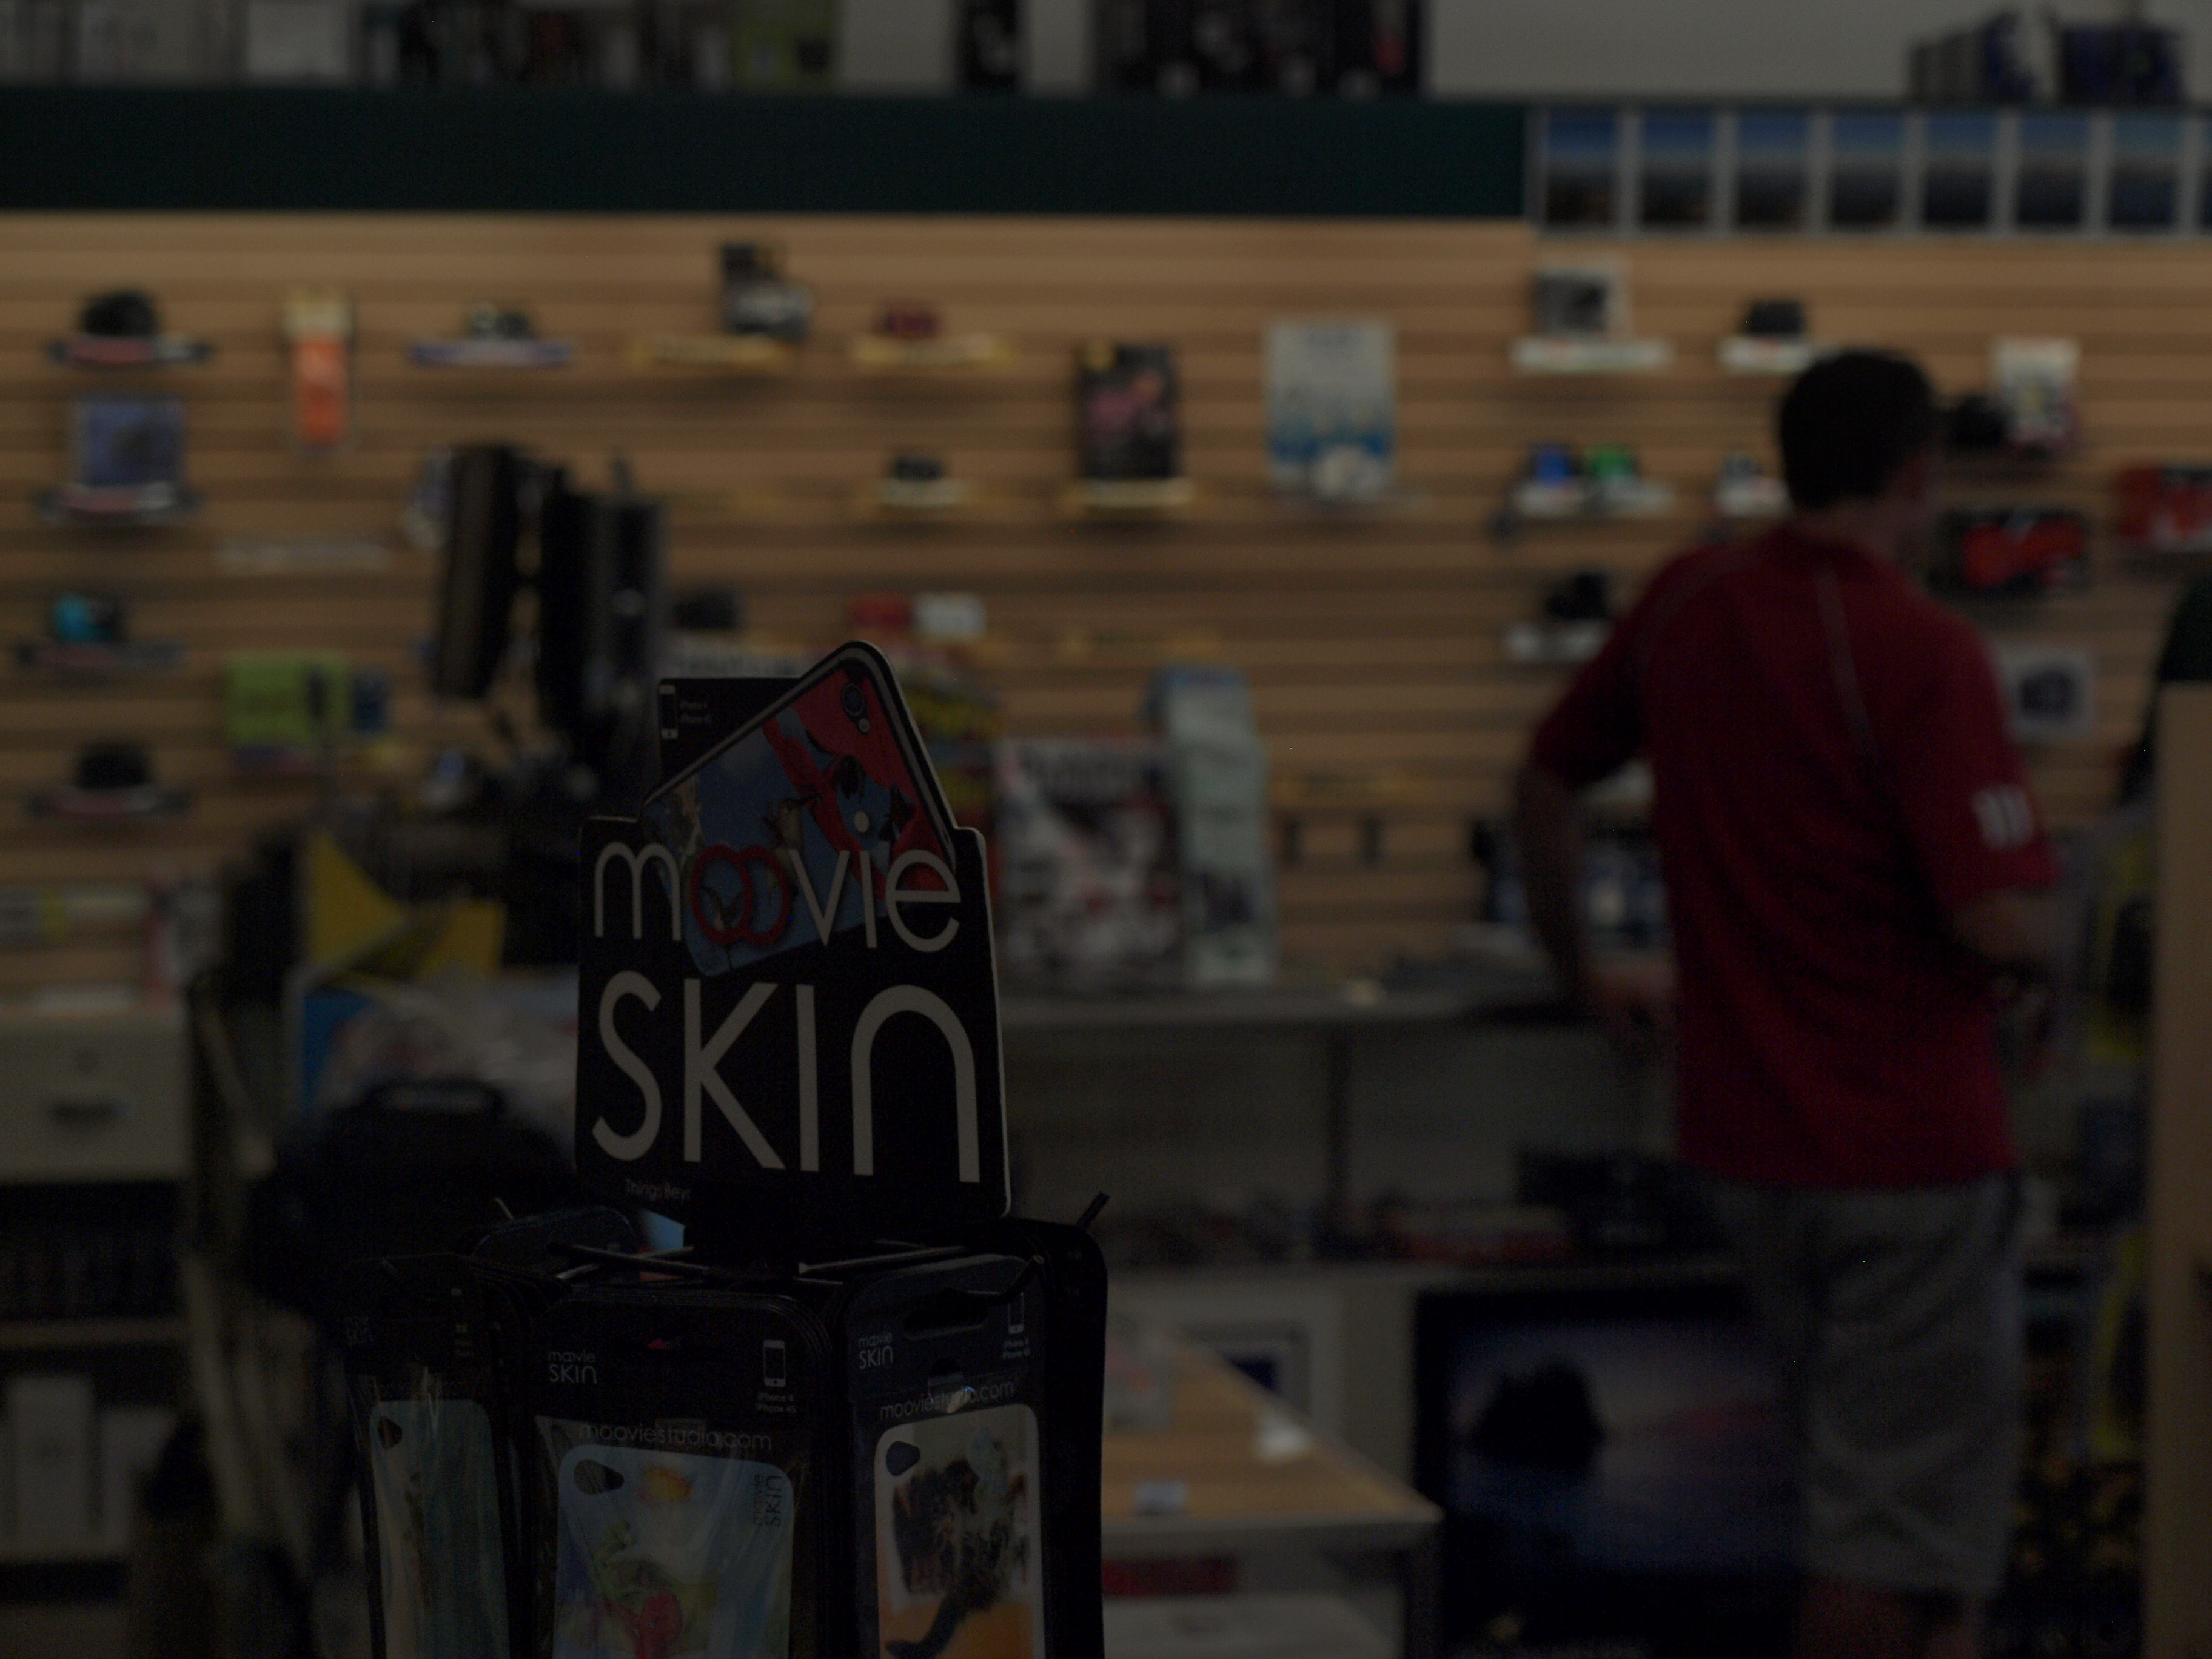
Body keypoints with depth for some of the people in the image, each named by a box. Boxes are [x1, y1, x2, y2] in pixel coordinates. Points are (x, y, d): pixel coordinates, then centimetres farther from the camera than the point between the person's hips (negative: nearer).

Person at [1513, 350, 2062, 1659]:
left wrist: (1584, 973, 29)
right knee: (1907, 1521, 2)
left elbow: (1549, 779, 18)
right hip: (1907, 1144, -7)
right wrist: (2046, 944, 0)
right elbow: (2005, 923, -24)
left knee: (1879, 1476, 21)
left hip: (1744, 1136, 7)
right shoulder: (1921, 652, -19)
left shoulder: (1686, 607, 4)